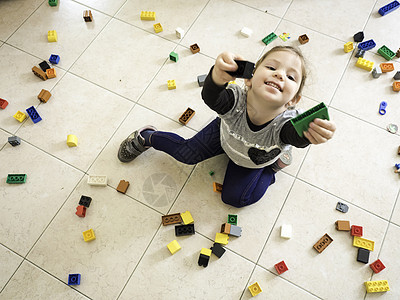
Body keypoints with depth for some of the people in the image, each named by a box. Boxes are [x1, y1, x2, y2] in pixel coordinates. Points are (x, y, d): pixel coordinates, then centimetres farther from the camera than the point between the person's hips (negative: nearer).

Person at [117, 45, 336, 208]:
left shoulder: (287, 122, -46)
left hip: (258, 159, 0)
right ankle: (146, 137, 31)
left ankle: (274, 165, 19)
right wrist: (217, 78, -88)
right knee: (185, 154, -1)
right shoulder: (236, 100, -45)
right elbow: (210, 98, -64)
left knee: (234, 198, -5)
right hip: (227, 133, 0)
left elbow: (299, 136, -66)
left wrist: (315, 132, -91)